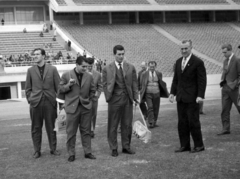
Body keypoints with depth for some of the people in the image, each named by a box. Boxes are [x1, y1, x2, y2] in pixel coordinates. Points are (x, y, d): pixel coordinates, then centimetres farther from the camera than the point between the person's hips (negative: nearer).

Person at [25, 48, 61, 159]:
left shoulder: (52, 69, 3)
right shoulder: (30, 70, 7)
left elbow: (58, 86, 4)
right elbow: (28, 88, 10)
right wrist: (30, 100, 2)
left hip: (50, 102, -1)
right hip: (35, 103, 1)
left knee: (51, 127, 6)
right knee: (36, 128, 5)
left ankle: (53, 149, 17)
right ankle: (37, 150, 14)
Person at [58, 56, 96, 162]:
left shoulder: (89, 76, 5)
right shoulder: (66, 75, -2)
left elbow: (92, 90, 17)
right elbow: (60, 90, 0)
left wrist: (88, 100, 8)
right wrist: (68, 85, -16)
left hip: (85, 107, 3)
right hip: (72, 107, -2)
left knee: (86, 131, 7)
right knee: (71, 132, 2)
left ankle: (88, 152, 15)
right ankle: (71, 154, 10)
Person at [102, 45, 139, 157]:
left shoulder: (131, 67, 8)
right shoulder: (107, 69, 0)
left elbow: (134, 83, 8)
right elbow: (105, 85, 1)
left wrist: (135, 97, 0)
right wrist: (108, 97, -9)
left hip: (128, 99, 3)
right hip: (114, 100, -2)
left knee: (127, 125, 8)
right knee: (113, 126, 4)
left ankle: (126, 147, 20)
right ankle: (114, 148, 14)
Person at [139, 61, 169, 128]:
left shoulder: (159, 74, 5)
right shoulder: (144, 74, -1)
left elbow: (161, 84, 15)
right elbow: (141, 85, 5)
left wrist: (166, 92, 12)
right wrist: (141, 94, 3)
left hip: (156, 93, 3)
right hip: (148, 94, -3)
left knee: (156, 108, 5)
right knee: (150, 107, -14)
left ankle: (154, 122, 16)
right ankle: (151, 123, -15)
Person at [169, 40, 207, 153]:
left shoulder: (198, 62, -7)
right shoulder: (178, 62, 13)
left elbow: (202, 81, -10)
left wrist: (200, 96, -17)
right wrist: (172, 92, 8)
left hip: (192, 98, -6)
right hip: (181, 97, 6)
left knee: (193, 122, -2)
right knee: (182, 122, 8)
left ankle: (199, 145, 10)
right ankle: (184, 145, 16)